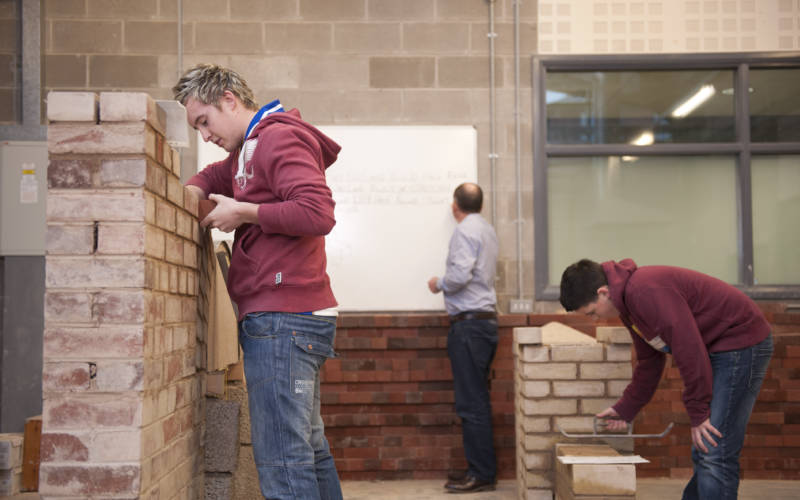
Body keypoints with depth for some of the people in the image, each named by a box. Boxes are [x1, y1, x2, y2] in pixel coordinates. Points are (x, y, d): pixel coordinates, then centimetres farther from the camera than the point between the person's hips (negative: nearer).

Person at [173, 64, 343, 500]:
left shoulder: (279, 138, -10)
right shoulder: (252, 146, 22)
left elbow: (317, 213, -22)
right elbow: (218, 175, 37)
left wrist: (242, 212, -12)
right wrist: (194, 191, 13)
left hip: (283, 320, -11)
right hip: (292, 317, 11)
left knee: (283, 463, -11)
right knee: (309, 448, 17)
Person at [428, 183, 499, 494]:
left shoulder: (465, 231, -9)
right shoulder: (488, 230, 18)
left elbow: (461, 274, -20)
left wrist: (439, 284, -3)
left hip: (469, 323, -10)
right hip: (486, 320, 10)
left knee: (471, 403, -8)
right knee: (477, 401, 12)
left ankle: (481, 474, -6)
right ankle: (481, 470, 16)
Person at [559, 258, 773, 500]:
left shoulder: (646, 291, -25)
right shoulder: (627, 301, 8)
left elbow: (688, 349, -26)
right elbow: (649, 362, 19)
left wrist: (698, 413, -19)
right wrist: (625, 409, 19)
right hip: (717, 350, 10)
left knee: (715, 457, -11)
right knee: (702, 454, 14)